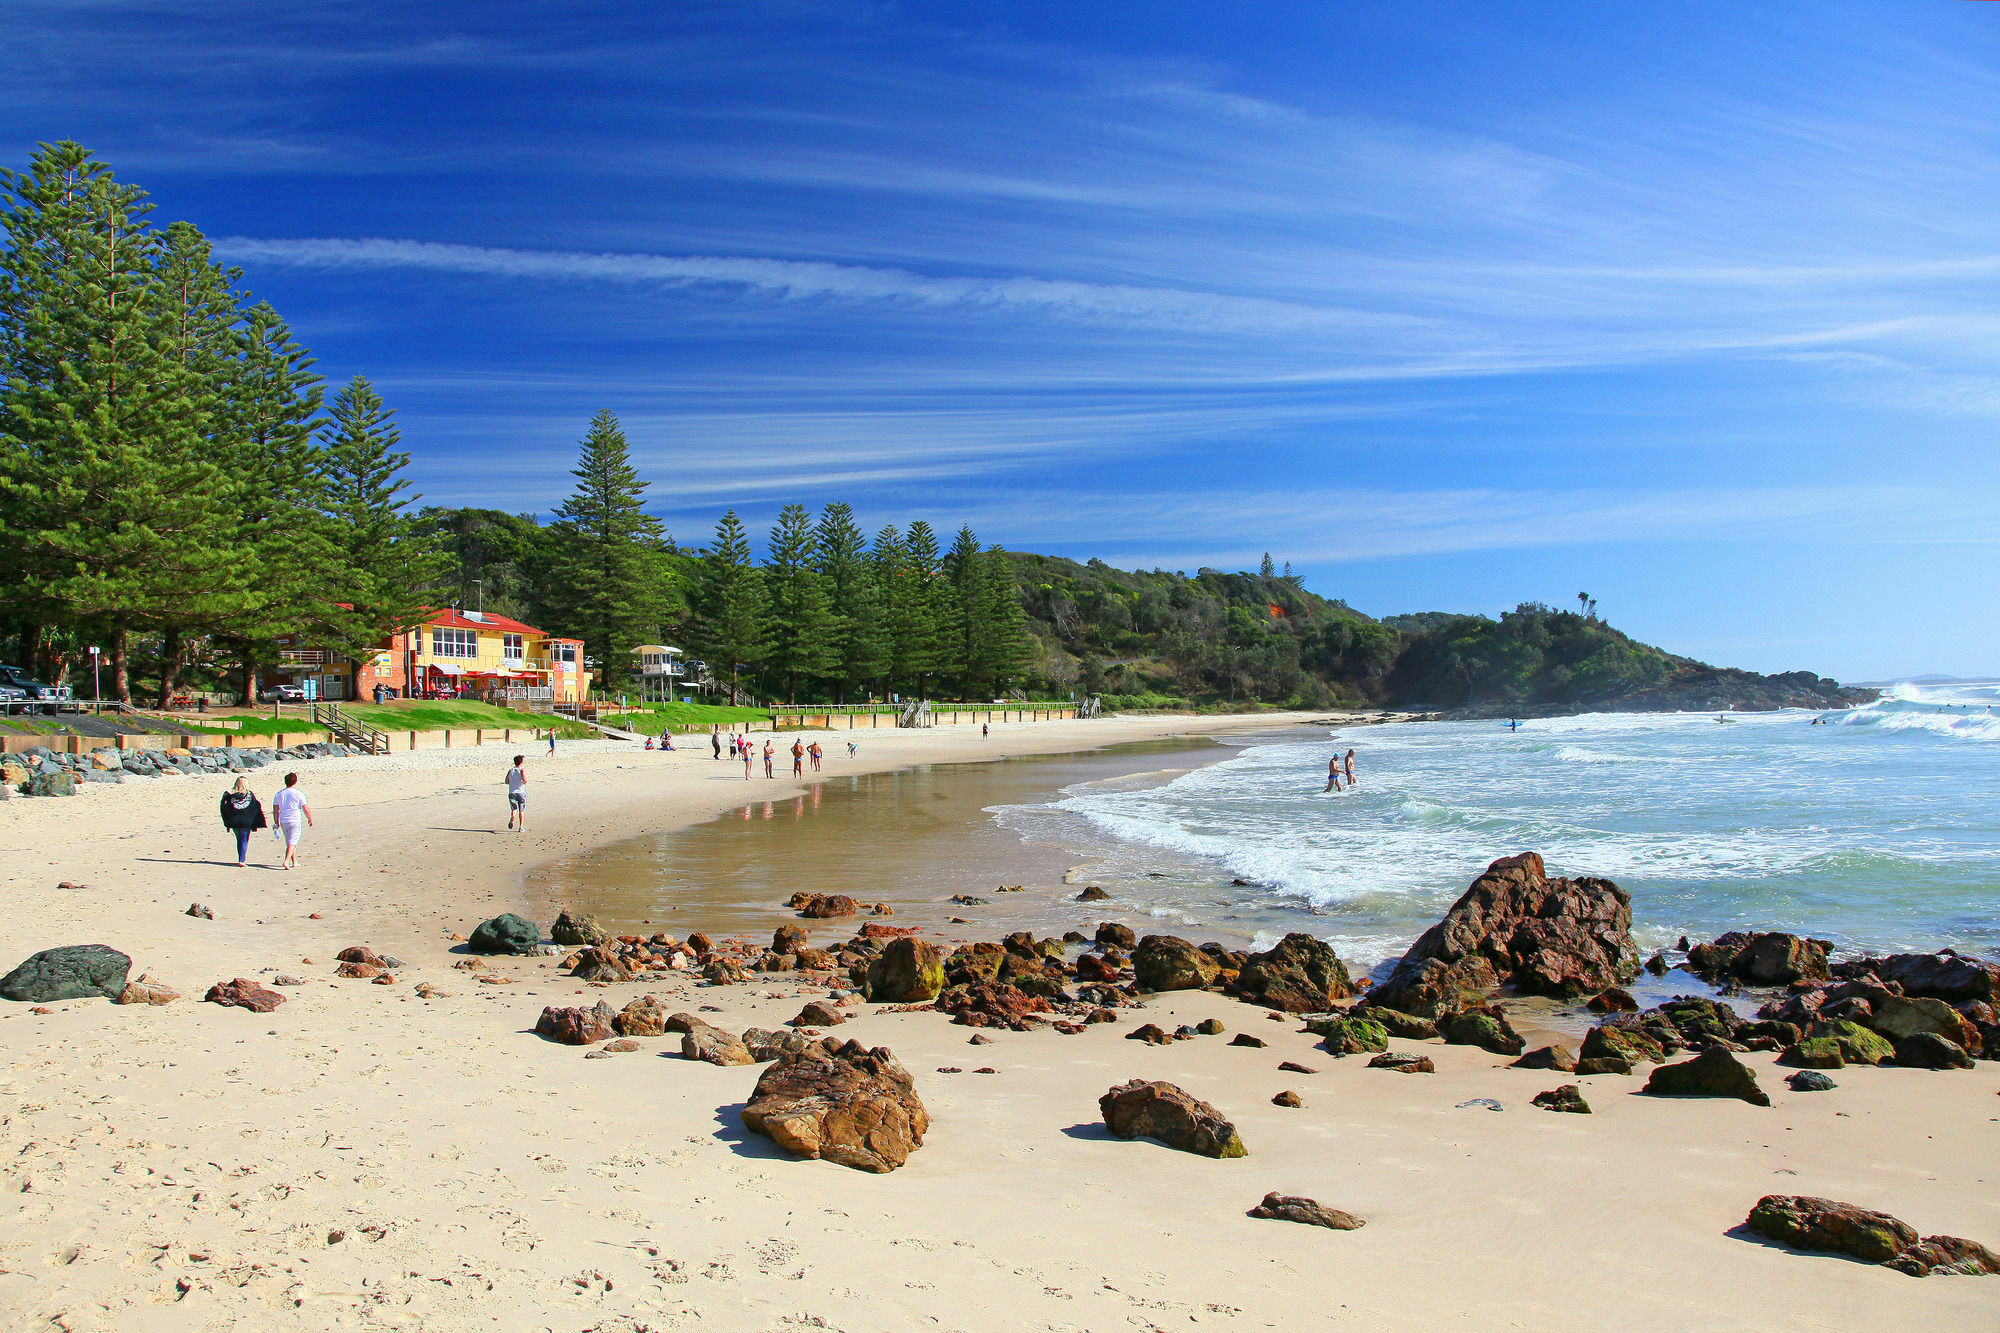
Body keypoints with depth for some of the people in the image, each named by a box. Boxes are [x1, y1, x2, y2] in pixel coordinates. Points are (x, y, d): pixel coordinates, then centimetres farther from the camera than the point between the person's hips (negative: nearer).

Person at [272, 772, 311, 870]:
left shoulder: (279, 794, 6)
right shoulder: (299, 794, -8)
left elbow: (275, 810, 7)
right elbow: (306, 809, -10)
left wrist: (277, 823, 15)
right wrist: (310, 819, 4)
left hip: (283, 822, 5)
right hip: (295, 821, -5)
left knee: (290, 842, 16)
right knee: (292, 842, -6)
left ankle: (294, 862, 23)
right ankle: (286, 861, -22)